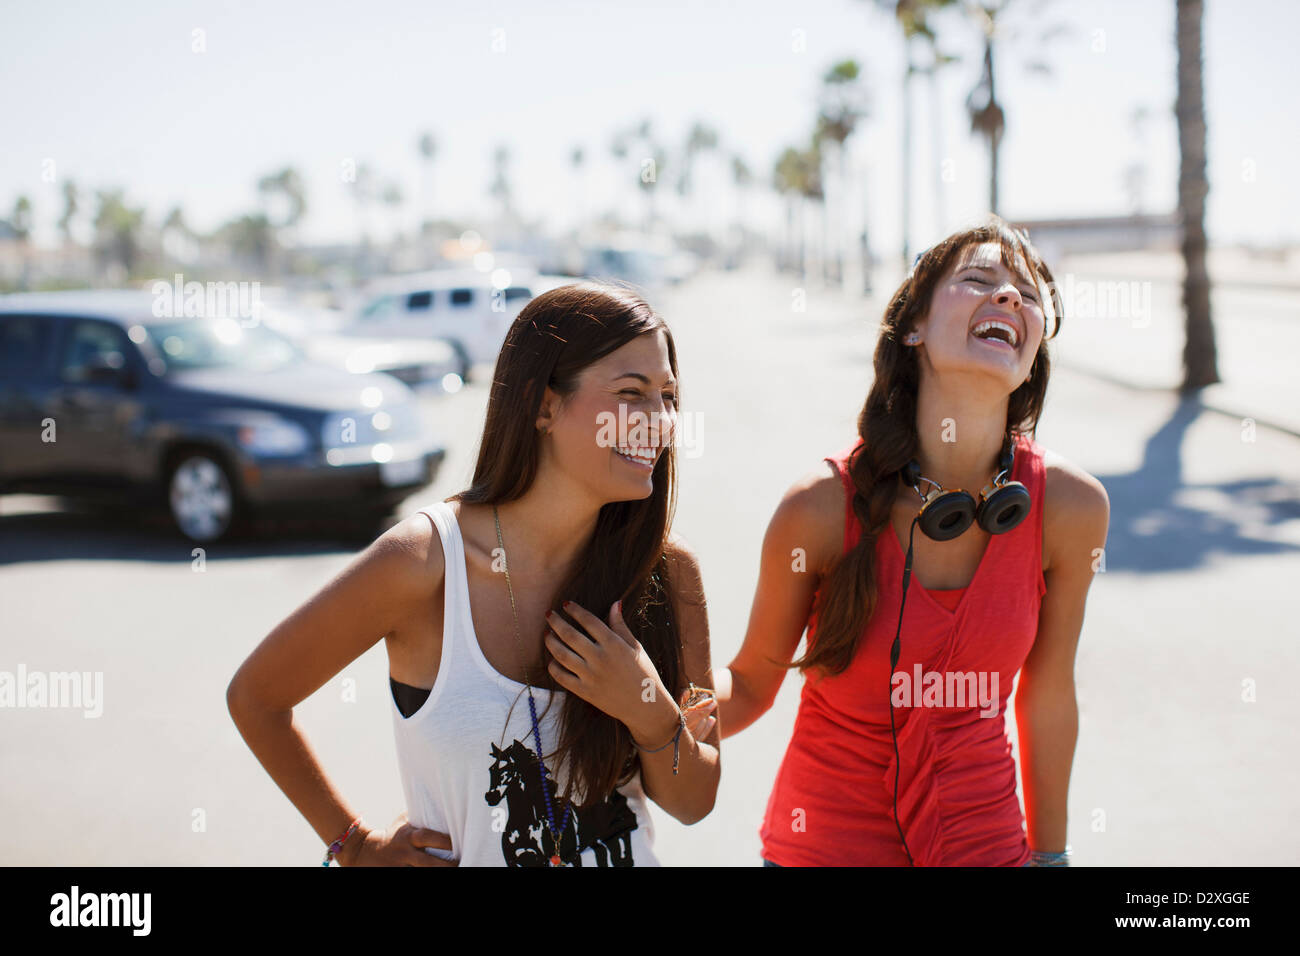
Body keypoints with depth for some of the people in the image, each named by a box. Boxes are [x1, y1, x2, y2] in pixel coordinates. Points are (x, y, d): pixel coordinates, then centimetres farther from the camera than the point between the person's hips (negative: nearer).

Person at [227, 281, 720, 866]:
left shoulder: (668, 572, -13)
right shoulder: (419, 561, -21)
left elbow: (693, 803, -5)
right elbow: (254, 698, -7)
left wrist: (651, 715, -23)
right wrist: (354, 846, -3)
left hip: (630, 858, 2)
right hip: (461, 856, -2)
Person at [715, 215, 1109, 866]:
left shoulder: (1072, 507, -14)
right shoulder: (822, 506, -20)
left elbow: (1048, 697, -1)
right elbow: (752, 682, -8)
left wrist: (1048, 852, 9)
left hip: (984, 837, 2)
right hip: (826, 842, -1)